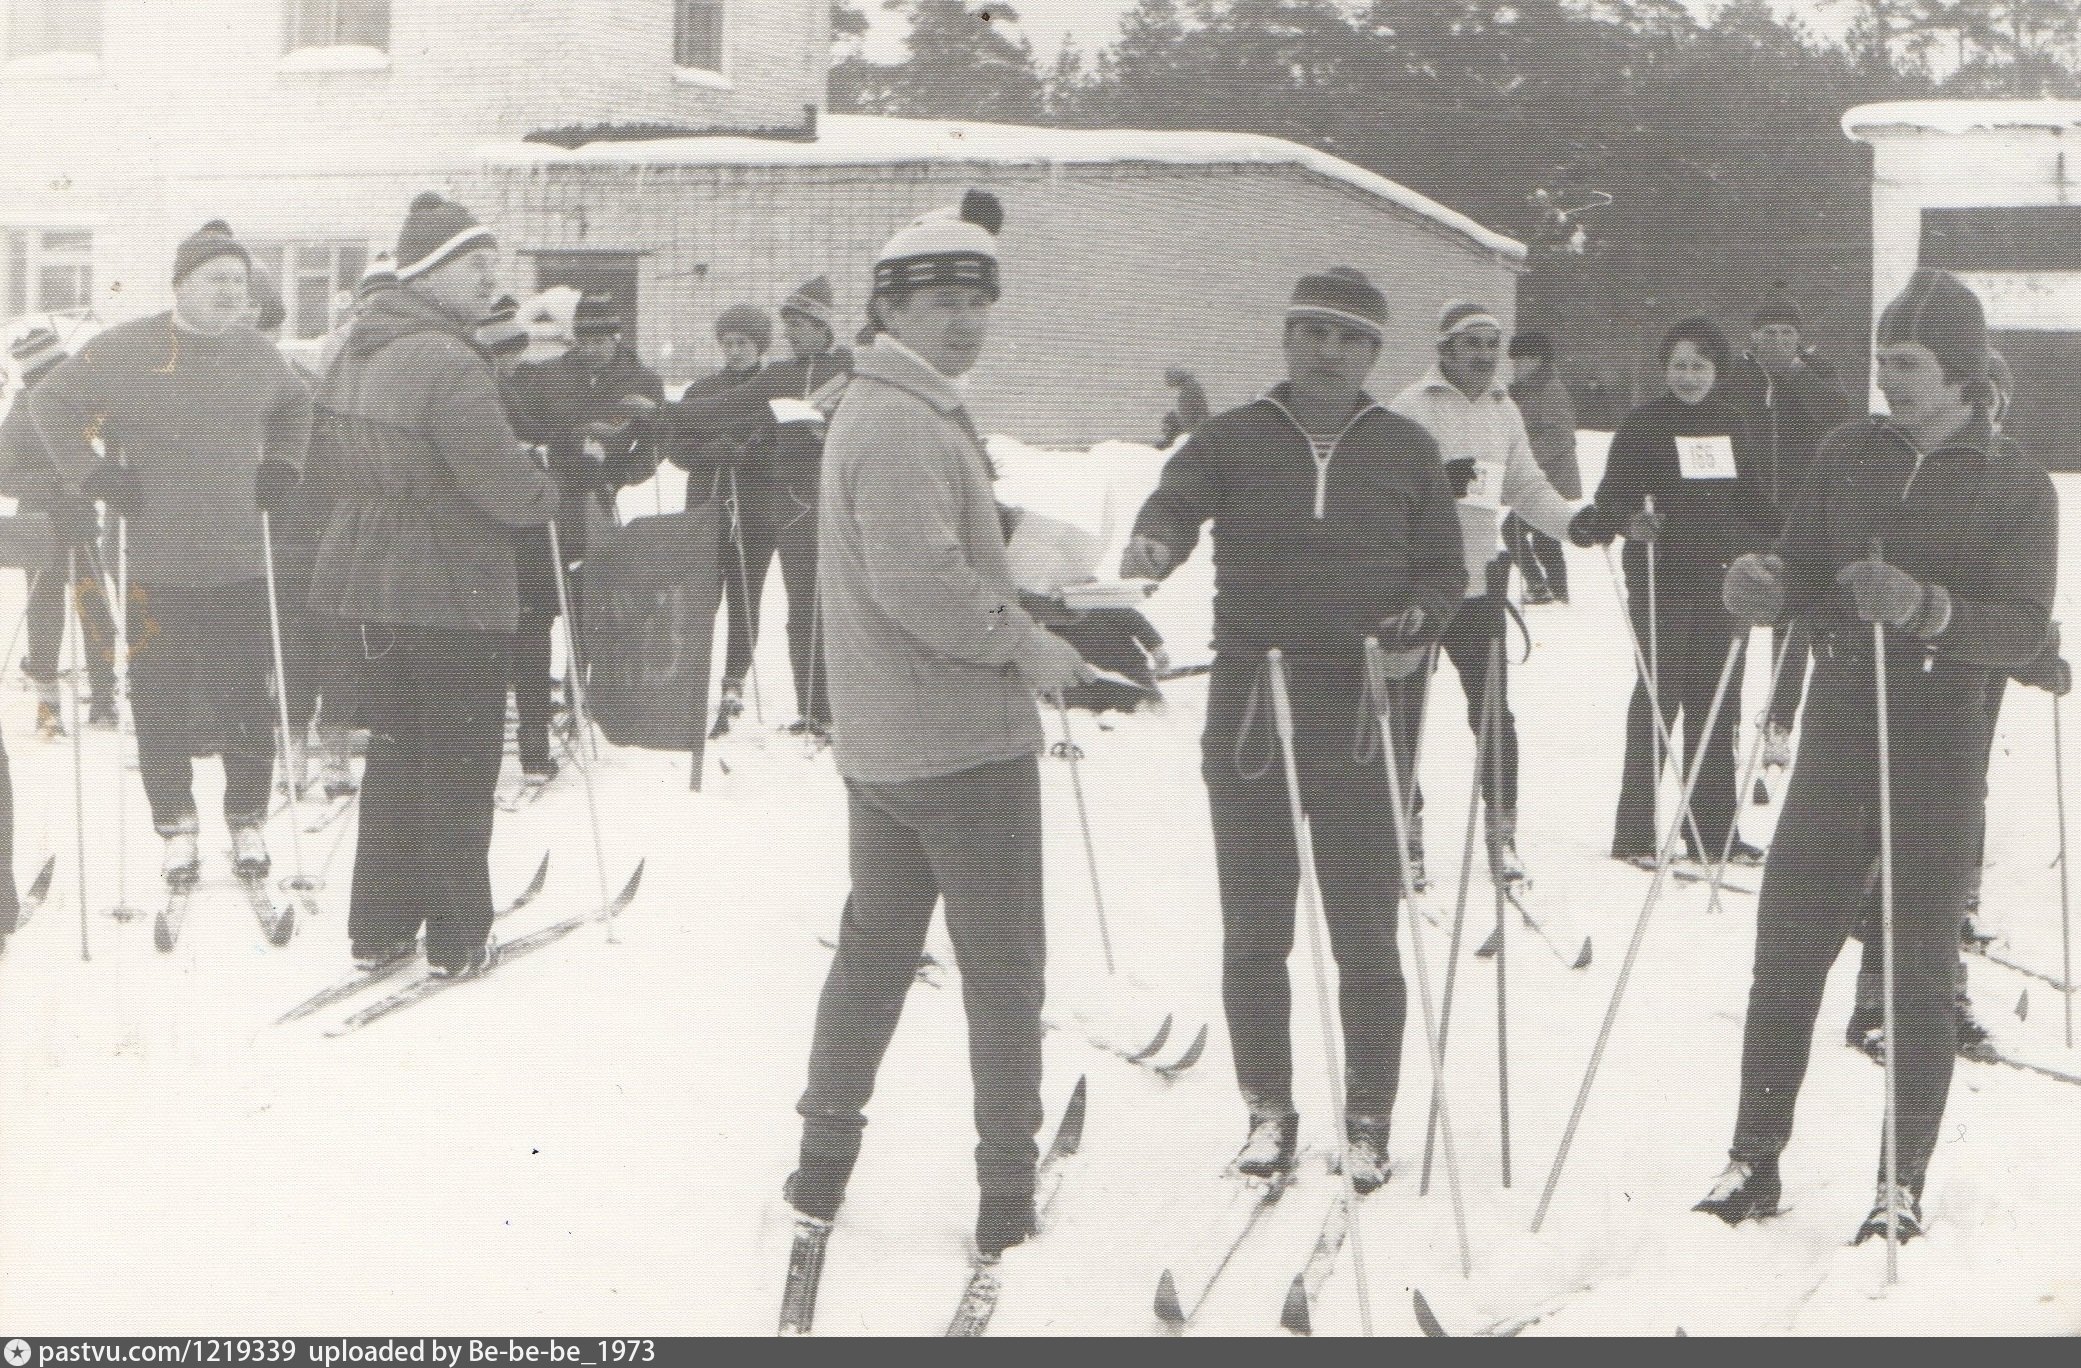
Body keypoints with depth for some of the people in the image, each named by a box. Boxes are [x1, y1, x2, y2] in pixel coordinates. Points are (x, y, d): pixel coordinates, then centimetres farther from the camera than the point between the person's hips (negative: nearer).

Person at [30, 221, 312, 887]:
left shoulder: (257, 354, 9)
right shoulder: (128, 348, -4)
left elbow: (294, 406, 30)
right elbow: (52, 401, 4)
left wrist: (281, 467, 16)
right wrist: (92, 471, -4)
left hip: (239, 563, 3)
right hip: (154, 563, -3)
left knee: (248, 697, 2)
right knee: (161, 700, 1)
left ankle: (248, 820, 16)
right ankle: (177, 826, 14)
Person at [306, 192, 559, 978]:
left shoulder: (356, 354, 8)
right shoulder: (449, 363, -21)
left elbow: (325, 460, 17)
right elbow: (504, 483, -23)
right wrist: (548, 494, -3)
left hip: (368, 581, 8)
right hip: (450, 592, -8)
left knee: (394, 751, 17)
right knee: (459, 766, 3)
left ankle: (378, 928, 22)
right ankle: (458, 938, 11)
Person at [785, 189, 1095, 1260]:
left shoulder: (879, 406, 15)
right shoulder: (905, 421, -19)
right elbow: (917, 581, -27)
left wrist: (1027, 619, 13)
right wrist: (1024, 646, -16)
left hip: (881, 738, 10)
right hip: (965, 738, -10)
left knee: (875, 942, 18)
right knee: (1001, 960, 1)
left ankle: (826, 1154, 24)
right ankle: (1005, 1189, 7)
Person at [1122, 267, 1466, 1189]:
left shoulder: (1405, 451, 9)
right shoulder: (1236, 439, 6)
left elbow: (1444, 570, 13)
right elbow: (1178, 497, -13)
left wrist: (1416, 622, -9)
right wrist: (1154, 542, -36)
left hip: (1360, 707, 0)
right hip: (1250, 702, 0)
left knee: (1365, 930, 3)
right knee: (1254, 929, 8)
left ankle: (1368, 1120, 16)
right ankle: (1269, 1110, 22)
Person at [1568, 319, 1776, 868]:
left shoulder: (1732, 425, 13)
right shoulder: (1645, 423, 0)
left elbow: (1758, 502, 19)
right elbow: (1616, 492, -7)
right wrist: (1623, 518, -28)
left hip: (1723, 581, 5)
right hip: (1662, 579, -4)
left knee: (1716, 708, 7)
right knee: (1657, 699, -5)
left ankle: (1713, 831, 15)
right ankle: (1635, 834, 0)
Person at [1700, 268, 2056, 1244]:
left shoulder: (2018, 487, -1)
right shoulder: (1849, 453, 8)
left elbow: (2022, 628, -11)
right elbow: (1804, 577, 9)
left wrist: (1927, 607, -29)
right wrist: (1768, 587, -14)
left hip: (1939, 751, -3)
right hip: (1836, 731, 3)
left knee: (1921, 969, 3)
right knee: (1787, 951, 3)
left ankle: (1905, 1183, 11)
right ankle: (1754, 1161, 12)